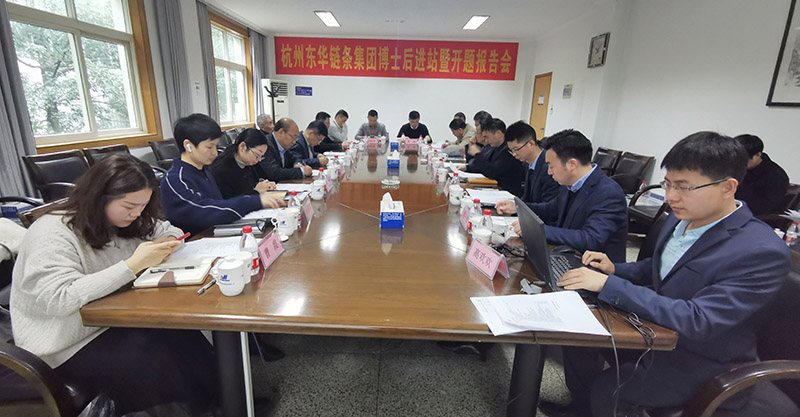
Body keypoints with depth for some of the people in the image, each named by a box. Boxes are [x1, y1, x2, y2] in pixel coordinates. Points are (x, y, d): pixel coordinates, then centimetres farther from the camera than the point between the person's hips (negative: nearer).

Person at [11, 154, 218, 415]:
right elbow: (58, 300, -30)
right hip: (68, 347, -6)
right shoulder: (53, 234, -18)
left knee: (189, 341, -19)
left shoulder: (117, 219, 3)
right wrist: (133, 264, -33)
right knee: (155, 364, -27)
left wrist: (165, 245, -11)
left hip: (111, 320, 6)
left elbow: (170, 232, 13)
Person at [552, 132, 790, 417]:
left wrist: (609, 285, -34)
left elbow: (698, 321, -32)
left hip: (702, 363, -7)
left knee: (605, 390, -17)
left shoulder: (763, 253, -26)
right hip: (657, 329, 7)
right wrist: (615, 268, -6)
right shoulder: (682, 219, -1)